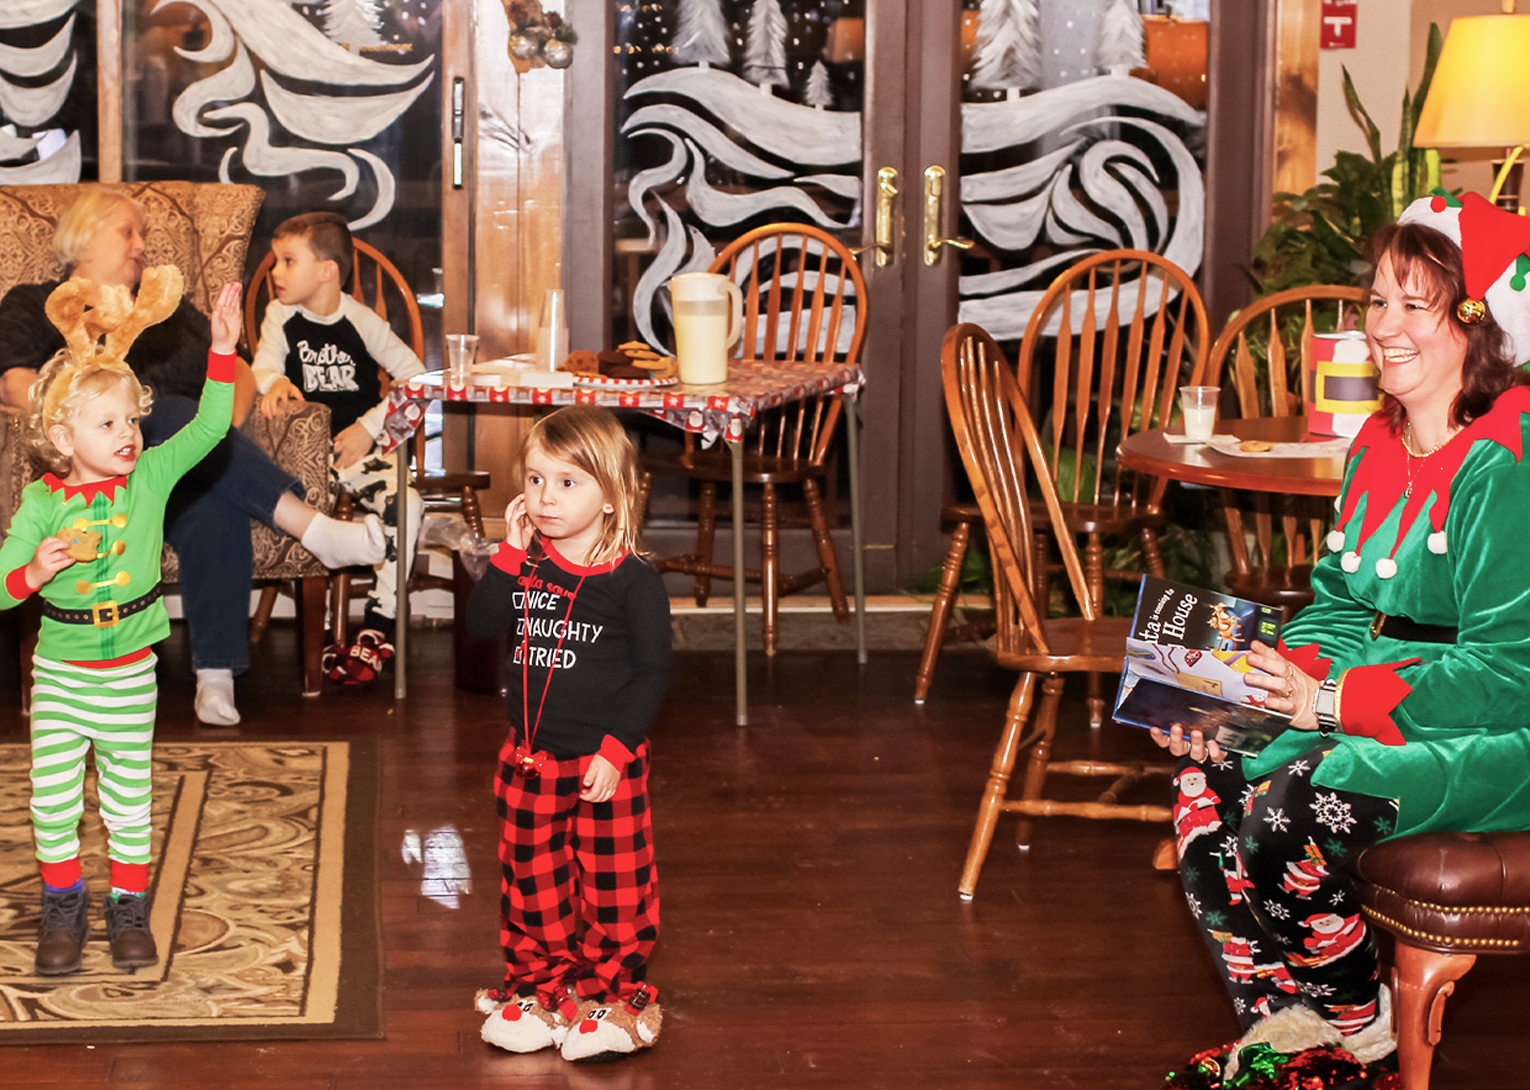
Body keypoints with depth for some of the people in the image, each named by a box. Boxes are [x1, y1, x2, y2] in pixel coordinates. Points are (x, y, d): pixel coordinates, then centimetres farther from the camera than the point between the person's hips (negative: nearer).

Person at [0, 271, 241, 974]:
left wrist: (223, 348, -24)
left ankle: (129, 909, 26)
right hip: (60, 672, -1)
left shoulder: (150, 478, -7)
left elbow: (209, 427, -17)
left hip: (130, 675, 1)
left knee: (129, 796, 11)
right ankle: (62, 906, 25)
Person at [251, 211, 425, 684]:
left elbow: (415, 375, -2)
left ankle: (377, 627, -20)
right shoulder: (281, 316, 5)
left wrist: (370, 425, -11)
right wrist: (274, 382, -32)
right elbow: (261, 367, -7)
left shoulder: (362, 321, -1)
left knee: (405, 500, -28)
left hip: (361, 444, -2)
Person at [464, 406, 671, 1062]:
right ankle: (539, 987, 28)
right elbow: (481, 625, -6)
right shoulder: (524, 568, 4)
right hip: (529, 761, 4)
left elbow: (652, 673, -10)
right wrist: (511, 553, -13)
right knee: (532, 881, 13)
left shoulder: (633, 581, -11)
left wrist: (615, 750, -17)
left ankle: (614, 995, 20)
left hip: (605, 765, -4)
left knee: (613, 883, 5)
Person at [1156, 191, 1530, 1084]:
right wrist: (1261, 685, -6)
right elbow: (1337, 610, 14)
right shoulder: (1380, 447, 11)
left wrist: (1331, 702, -22)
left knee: (1288, 814, -27)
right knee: (1209, 775, -12)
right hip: (1382, 709, 9)